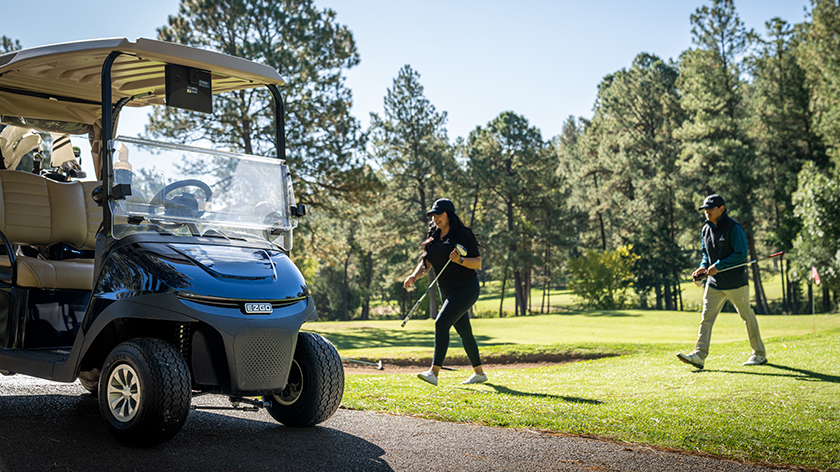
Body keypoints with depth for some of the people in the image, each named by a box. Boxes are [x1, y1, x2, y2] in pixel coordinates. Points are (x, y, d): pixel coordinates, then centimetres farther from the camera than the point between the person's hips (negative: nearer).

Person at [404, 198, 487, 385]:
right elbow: (426, 264, 9)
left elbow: (478, 263, -10)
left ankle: (434, 372, -28)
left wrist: (459, 260, -28)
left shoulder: (463, 235, -10)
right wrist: (415, 276, -11)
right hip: (447, 291, 8)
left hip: (466, 288, -8)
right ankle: (479, 373, 26)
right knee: (464, 331, 13)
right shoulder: (434, 238, 11)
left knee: (441, 323, -22)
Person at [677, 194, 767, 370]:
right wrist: (704, 267, 1)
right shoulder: (706, 229, 9)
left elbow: (741, 254, -17)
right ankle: (699, 355, -8)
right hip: (714, 283, 6)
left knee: (747, 316, 6)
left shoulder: (734, 228, -13)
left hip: (735, 282, -6)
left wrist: (718, 266, -21)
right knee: (706, 317, -4)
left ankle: (759, 354, 20)